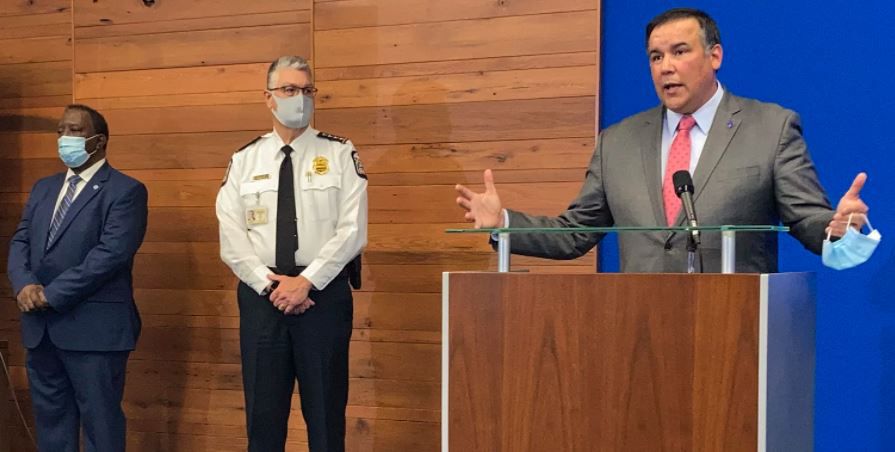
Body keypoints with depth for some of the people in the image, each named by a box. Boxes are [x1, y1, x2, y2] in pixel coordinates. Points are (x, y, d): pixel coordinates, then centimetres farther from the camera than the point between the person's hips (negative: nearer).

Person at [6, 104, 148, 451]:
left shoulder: (125, 191, -6)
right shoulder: (43, 188, 17)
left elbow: (111, 254, -17)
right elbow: (20, 242, 12)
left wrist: (51, 294, -17)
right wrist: (25, 285, -10)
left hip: (93, 328, -7)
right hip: (40, 326, 7)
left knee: (99, 422, 1)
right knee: (50, 418, 14)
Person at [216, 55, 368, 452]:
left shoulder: (339, 155, 3)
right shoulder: (244, 161, 8)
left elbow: (352, 230, -6)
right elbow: (231, 239, 1)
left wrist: (306, 281, -14)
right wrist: (271, 285, -11)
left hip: (324, 293, -2)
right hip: (261, 295, 2)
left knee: (326, 413, 4)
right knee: (263, 415, 7)